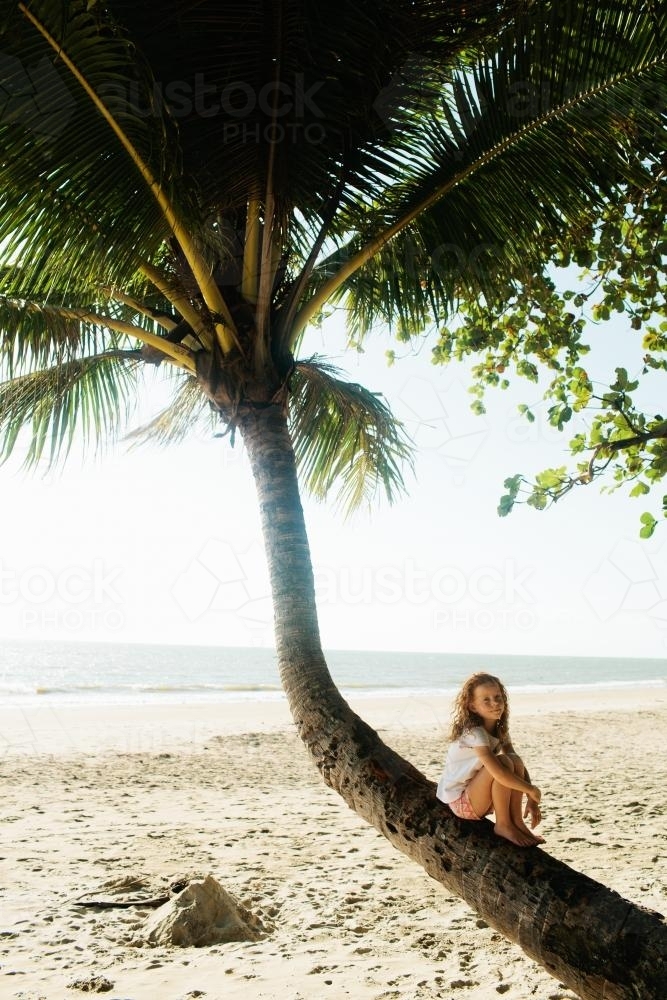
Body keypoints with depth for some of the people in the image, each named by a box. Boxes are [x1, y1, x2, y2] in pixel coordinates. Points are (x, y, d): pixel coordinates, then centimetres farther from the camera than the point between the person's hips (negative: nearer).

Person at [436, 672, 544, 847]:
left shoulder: (500, 730, 1)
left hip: (481, 800, 8)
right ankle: (503, 825, -13)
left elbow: (519, 766, 3)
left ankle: (517, 822, -6)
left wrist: (532, 800, -7)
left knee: (516, 761, -11)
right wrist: (531, 790, -23)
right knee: (503, 763, -27)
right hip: (460, 802, -8)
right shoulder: (474, 733, -25)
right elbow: (499, 773, -35)